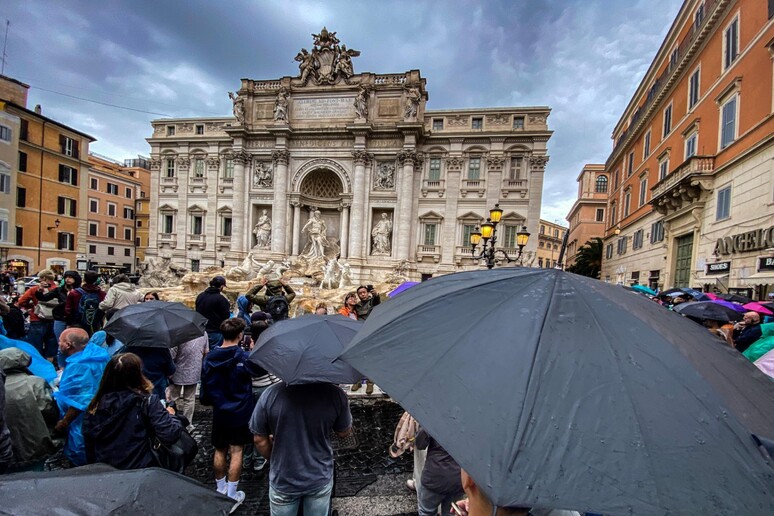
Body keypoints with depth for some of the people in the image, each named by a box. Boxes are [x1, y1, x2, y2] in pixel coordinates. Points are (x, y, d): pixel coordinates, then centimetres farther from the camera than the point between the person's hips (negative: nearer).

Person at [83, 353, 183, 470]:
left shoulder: (96, 405, -5)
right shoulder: (147, 402, -19)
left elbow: (89, 443, 5)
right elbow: (170, 435, -24)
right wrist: (170, 415, -5)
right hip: (141, 472, -6)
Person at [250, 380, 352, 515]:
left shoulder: (270, 395, -25)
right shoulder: (335, 394, -25)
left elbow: (259, 440, -10)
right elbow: (344, 432, -6)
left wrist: (273, 460, 9)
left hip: (282, 480, 0)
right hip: (320, 479, 0)